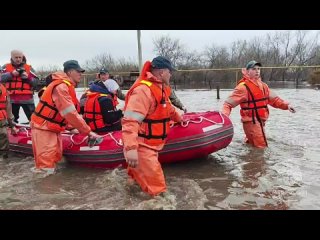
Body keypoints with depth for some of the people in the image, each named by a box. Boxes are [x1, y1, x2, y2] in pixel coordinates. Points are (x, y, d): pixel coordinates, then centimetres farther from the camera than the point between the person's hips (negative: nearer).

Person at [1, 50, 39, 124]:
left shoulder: (29, 68, 4)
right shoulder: (6, 67, 8)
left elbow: (35, 82, 1)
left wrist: (28, 77, -16)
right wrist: (11, 74, -21)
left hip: (27, 98, -2)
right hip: (11, 98, 2)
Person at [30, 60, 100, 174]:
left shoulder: (67, 86, 11)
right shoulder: (61, 86, -22)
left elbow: (69, 111, 16)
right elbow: (70, 113, -27)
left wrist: (72, 127, 10)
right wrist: (88, 131, -23)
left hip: (53, 128, 10)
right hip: (43, 128, -10)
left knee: (55, 157, 16)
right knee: (46, 166, -11)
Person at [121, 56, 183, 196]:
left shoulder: (160, 88, 14)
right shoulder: (143, 90, -22)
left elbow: (167, 108, 35)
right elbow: (130, 120, -33)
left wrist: (178, 118, 49)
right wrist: (131, 148, -41)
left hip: (150, 145, 10)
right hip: (141, 147, -10)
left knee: (140, 174, 25)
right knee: (156, 189, -9)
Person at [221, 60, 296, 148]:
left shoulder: (263, 85, 11)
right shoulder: (243, 87, -15)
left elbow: (273, 99, 17)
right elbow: (228, 103, -17)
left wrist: (286, 105, 3)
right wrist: (224, 116, -33)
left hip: (260, 121, 8)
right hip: (251, 122, -8)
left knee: (251, 144, 23)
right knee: (261, 148, -4)